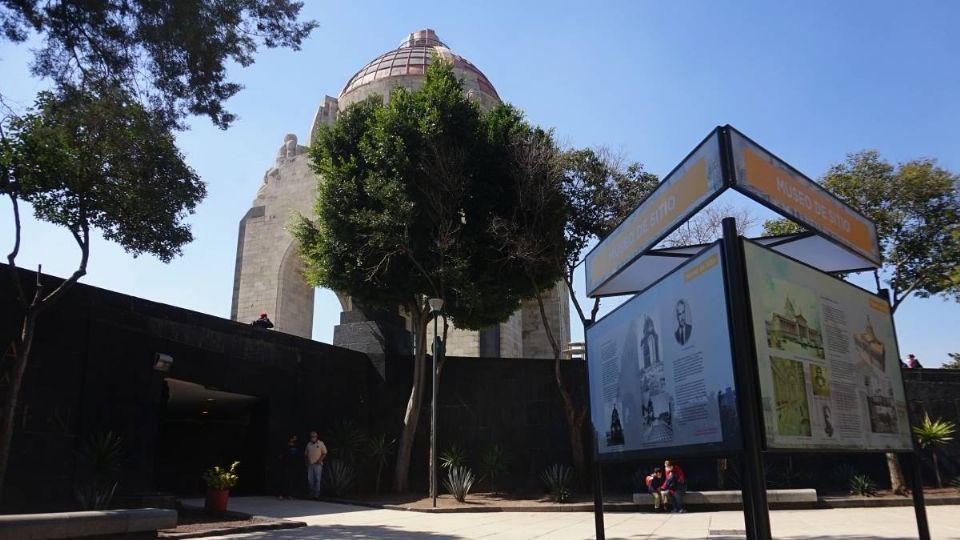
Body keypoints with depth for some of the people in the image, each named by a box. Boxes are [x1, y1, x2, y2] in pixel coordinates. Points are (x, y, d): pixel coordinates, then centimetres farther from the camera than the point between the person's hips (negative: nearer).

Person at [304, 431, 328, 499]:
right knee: (310, 479, 4)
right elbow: (306, 454, 19)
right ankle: (311, 493, 12)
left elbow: (324, 453, -1)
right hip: (310, 465, 4)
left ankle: (317, 494, -3)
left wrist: (320, 460, -12)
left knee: (317, 479, -6)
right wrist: (306, 460, 3)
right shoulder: (309, 444, 12)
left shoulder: (321, 443, 0)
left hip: (318, 464, -4)